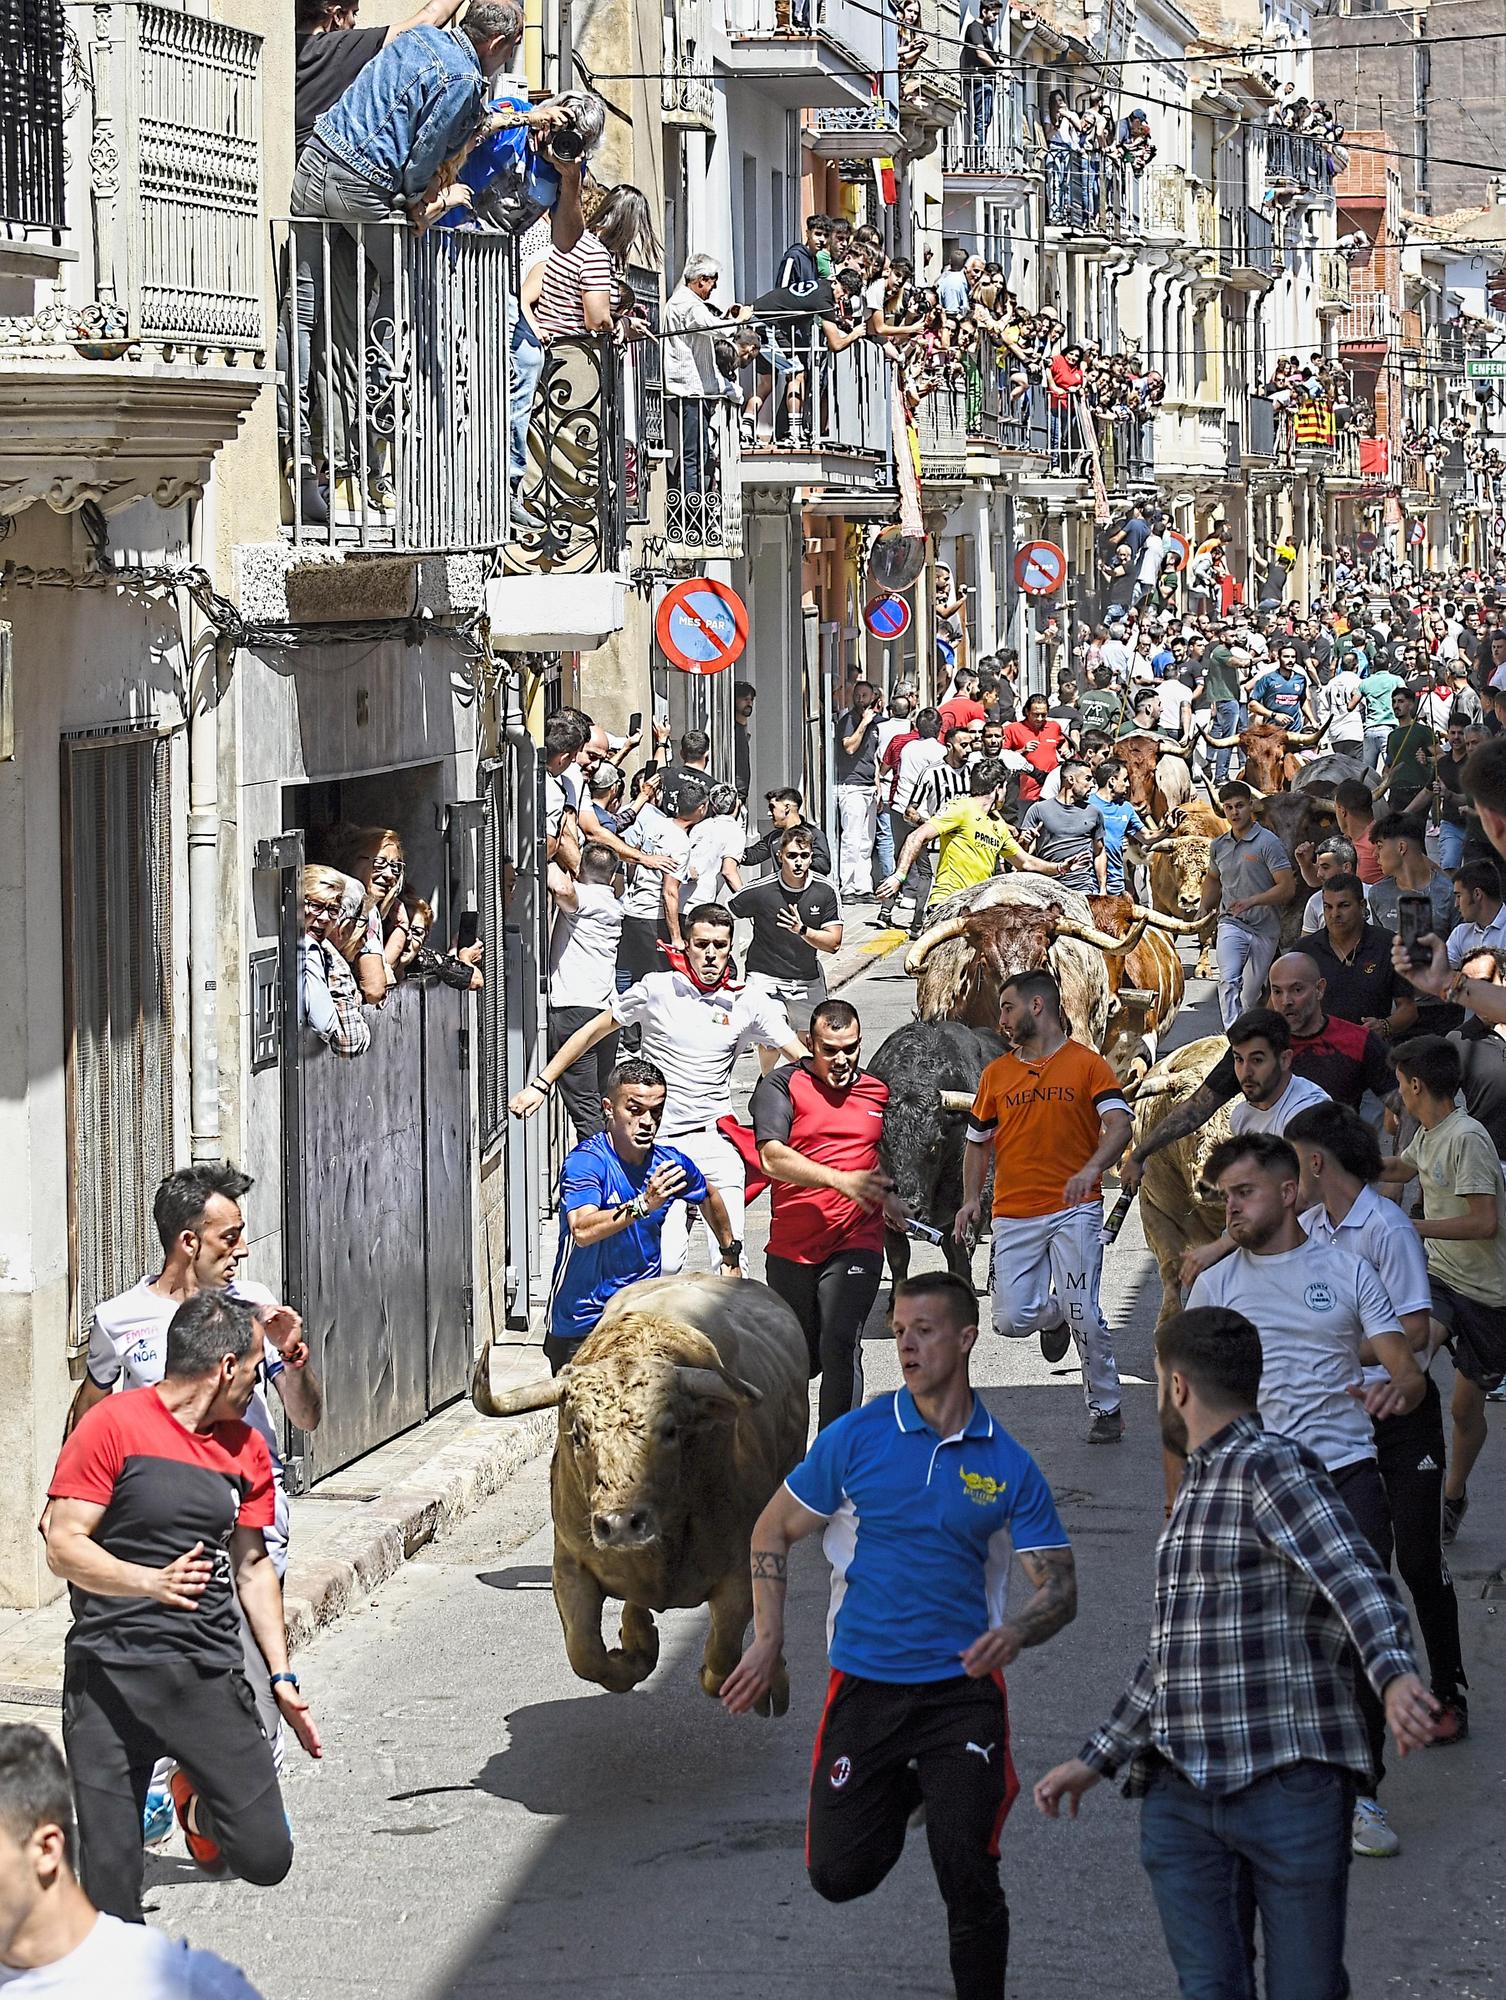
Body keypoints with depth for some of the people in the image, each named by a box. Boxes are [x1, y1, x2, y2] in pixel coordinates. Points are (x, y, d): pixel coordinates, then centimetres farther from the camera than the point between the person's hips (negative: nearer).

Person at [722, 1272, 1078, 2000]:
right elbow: (773, 1531, 10)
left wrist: (1015, 1633, -21)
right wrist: (767, 1641, 1)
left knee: (968, 1878, -11)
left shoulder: (1009, 1466, 0)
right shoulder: (855, 1439, 0)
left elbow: (1060, 1588, 1)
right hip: (865, 1686, 1)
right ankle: (903, 1794, 35)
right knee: (839, 1874, 3)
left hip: (962, 1688, -1)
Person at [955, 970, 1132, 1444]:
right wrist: (971, 1199, 7)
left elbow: (1118, 1126, -10)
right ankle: (1053, 1314, 30)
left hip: (1075, 1209, -4)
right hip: (1014, 1215, 4)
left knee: (1083, 1315, -12)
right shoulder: (996, 1073, 14)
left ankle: (1106, 1409, 5)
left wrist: (1090, 1170, -29)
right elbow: (978, 1141, 22)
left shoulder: (1087, 1064, 1)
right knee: (1011, 1321, -5)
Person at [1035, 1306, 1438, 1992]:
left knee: (1304, 1990, -4)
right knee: (1208, 1987, -2)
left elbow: (1355, 1576, -22)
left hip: (1288, 1786, -8)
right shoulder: (1196, 1489, 23)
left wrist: (1393, 1674, -41)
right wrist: (1093, 1760, 33)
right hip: (1181, 1796, 8)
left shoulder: (1272, 1466, -6)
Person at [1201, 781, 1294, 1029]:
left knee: (1251, 994, 6)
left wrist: (1252, 901, -23)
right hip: (1231, 923, 2)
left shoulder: (1268, 843, -7)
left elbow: (1286, 888, -13)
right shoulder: (1219, 846, 9)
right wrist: (1205, 908, 14)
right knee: (1229, 980, -22)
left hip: (1265, 927, -2)